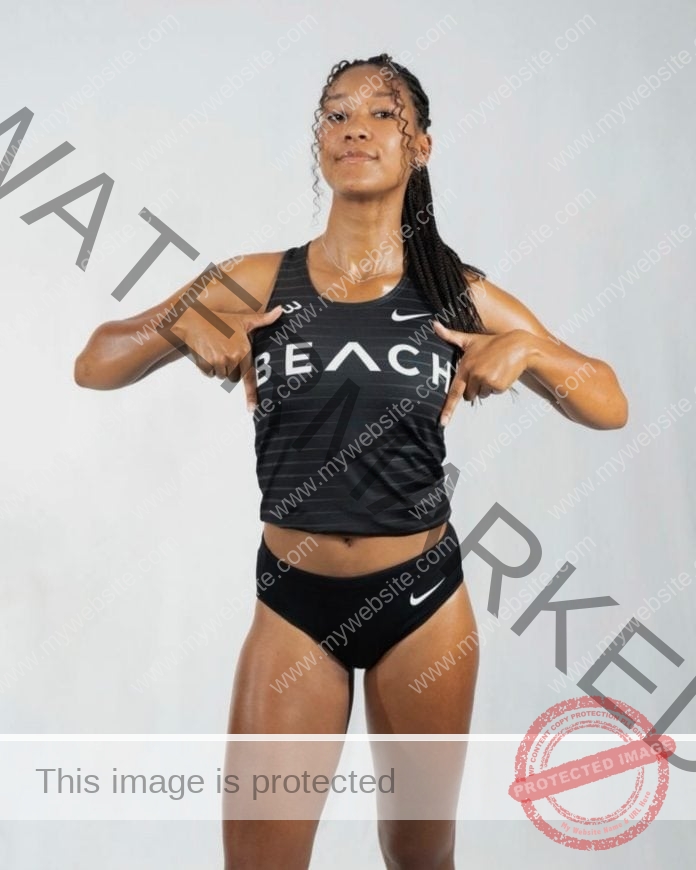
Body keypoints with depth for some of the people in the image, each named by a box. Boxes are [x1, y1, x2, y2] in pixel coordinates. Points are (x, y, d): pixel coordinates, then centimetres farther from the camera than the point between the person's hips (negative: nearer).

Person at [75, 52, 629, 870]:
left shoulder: (462, 293, -3)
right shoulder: (257, 281, -3)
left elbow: (610, 408, 2)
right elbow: (93, 366, 1)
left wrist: (527, 349, -16)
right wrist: (180, 323, -17)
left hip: (422, 597, 1)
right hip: (294, 602, 0)